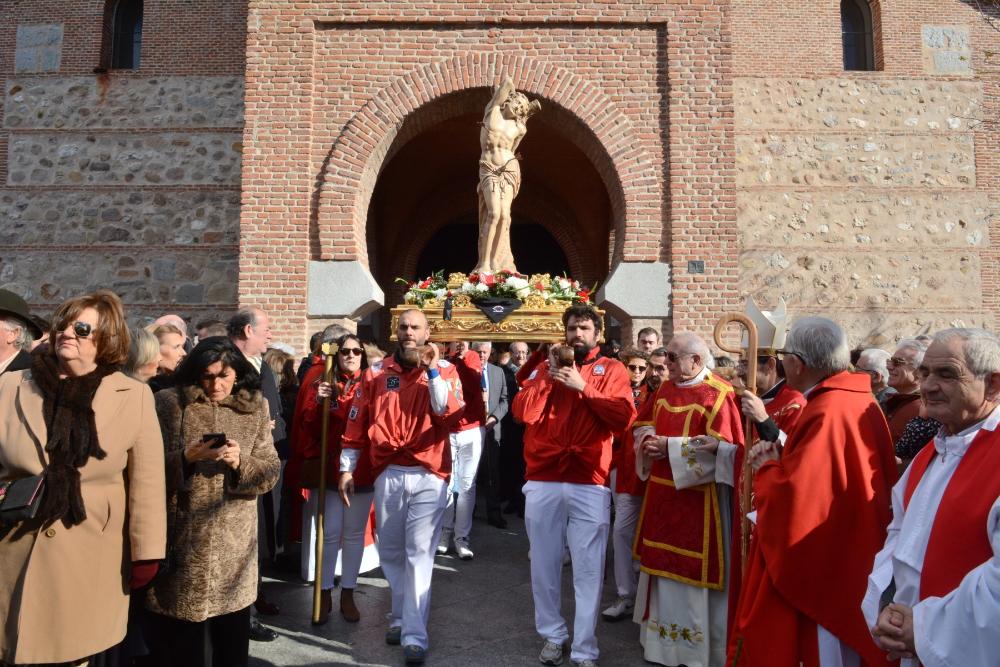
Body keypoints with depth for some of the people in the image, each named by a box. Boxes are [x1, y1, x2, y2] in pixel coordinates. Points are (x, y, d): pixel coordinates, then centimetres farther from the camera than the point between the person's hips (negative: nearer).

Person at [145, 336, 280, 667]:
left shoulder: (255, 407, 4)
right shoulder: (169, 402, -1)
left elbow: (270, 472, 1)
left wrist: (240, 462, -17)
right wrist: (186, 458, -19)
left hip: (235, 540, 1)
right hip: (182, 538, -1)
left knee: (232, 639, 12)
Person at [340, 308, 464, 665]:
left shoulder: (444, 370, 1)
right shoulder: (378, 372, 7)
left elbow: (451, 417, -14)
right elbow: (358, 421, 8)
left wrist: (433, 371, -19)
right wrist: (347, 467, 5)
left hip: (428, 477, -3)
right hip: (388, 475, 3)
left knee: (419, 554, -3)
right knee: (390, 552, 14)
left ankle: (415, 635, 5)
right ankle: (401, 617, 33)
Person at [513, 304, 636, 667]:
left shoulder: (612, 370, 5)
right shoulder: (545, 367, 11)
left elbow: (624, 416, -10)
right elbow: (522, 412, -1)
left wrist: (582, 385, -13)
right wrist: (548, 375, -8)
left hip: (590, 485, -2)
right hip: (543, 482, 2)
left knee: (588, 570, 2)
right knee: (544, 565, 12)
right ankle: (552, 634, 30)